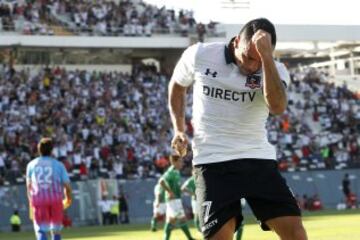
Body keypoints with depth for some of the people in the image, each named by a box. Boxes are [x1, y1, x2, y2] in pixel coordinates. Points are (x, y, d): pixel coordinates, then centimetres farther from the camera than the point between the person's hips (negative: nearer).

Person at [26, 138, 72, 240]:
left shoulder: (31, 164, 9)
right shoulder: (58, 164, 4)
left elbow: (29, 185, 17)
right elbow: (67, 184, 1)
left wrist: (31, 201, 32)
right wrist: (68, 198, 20)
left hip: (37, 198, 0)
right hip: (55, 198, 0)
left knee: (41, 230, -4)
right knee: (56, 229, 14)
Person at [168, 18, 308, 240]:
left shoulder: (274, 70, -5)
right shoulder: (199, 55, -3)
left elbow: (278, 106, -28)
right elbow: (177, 86, 19)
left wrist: (266, 56, -32)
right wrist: (179, 129, 10)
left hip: (259, 158, 2)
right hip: (213, 161, -1)